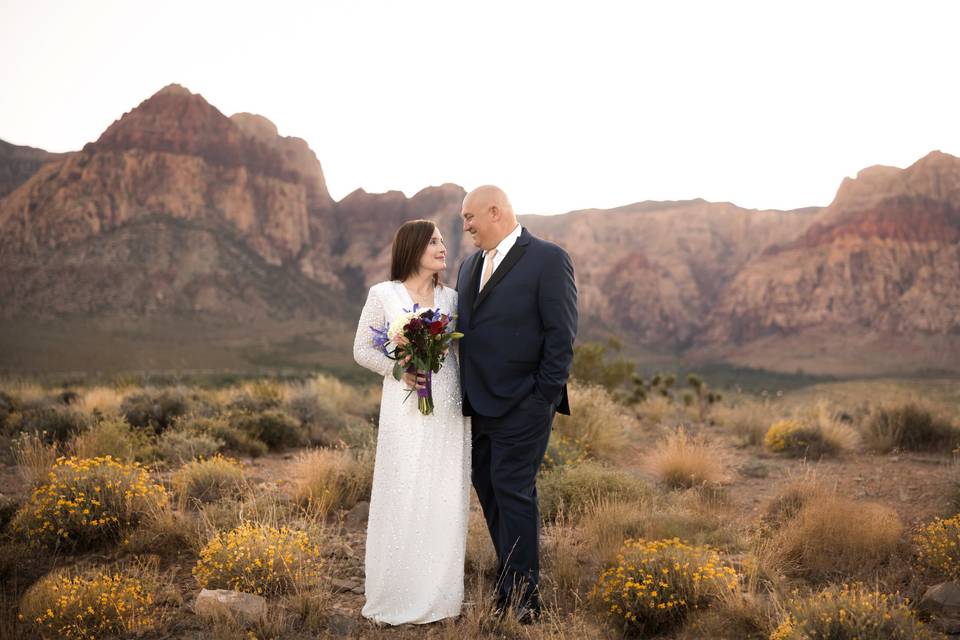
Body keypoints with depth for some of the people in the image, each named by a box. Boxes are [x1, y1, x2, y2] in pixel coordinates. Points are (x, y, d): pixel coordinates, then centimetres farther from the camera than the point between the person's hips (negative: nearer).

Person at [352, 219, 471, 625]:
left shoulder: (450, 298, 10)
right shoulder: (383, 295, 0)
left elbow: (459, 348, 13)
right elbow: (362, 350, 2)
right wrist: (400, 370, -13)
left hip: (448, 410, 4)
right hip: (406, 408, -3)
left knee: (445, 501, 5)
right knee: (403, 500, -2)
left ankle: (439, 597, 15)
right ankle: (397, 599, 9)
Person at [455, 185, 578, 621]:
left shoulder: (548, 259, -7)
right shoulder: (470, 266, 16)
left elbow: (561, 334, -11)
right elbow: (462, 329, 16)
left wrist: (545, 397, -14)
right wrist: (463, 395, 5)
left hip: (521, 405, -7)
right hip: (478, 404, 7)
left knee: (512, 491, -6)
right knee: (488, 490, 11)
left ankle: (523, 596, 4)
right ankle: (510, 581, 23)